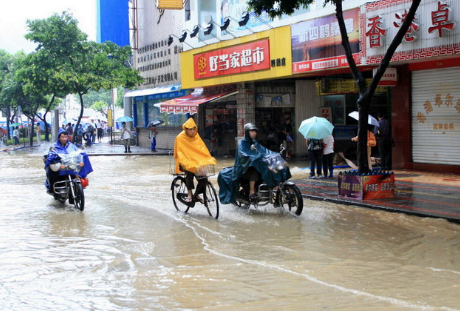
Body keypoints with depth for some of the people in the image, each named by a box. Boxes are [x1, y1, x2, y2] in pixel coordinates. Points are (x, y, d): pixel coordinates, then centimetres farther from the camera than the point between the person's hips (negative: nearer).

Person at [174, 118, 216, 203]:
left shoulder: (196, 136, 8)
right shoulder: (180, 138, -6)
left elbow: (203, 149, 6)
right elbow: (180, 153, -8)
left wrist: (209, 159, -8)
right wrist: (186, 164, -20)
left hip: (197, 161, 4)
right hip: (186, 163, -4)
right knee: (190, 171, -35)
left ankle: (197, 195, -3)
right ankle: (189, 194, -24)